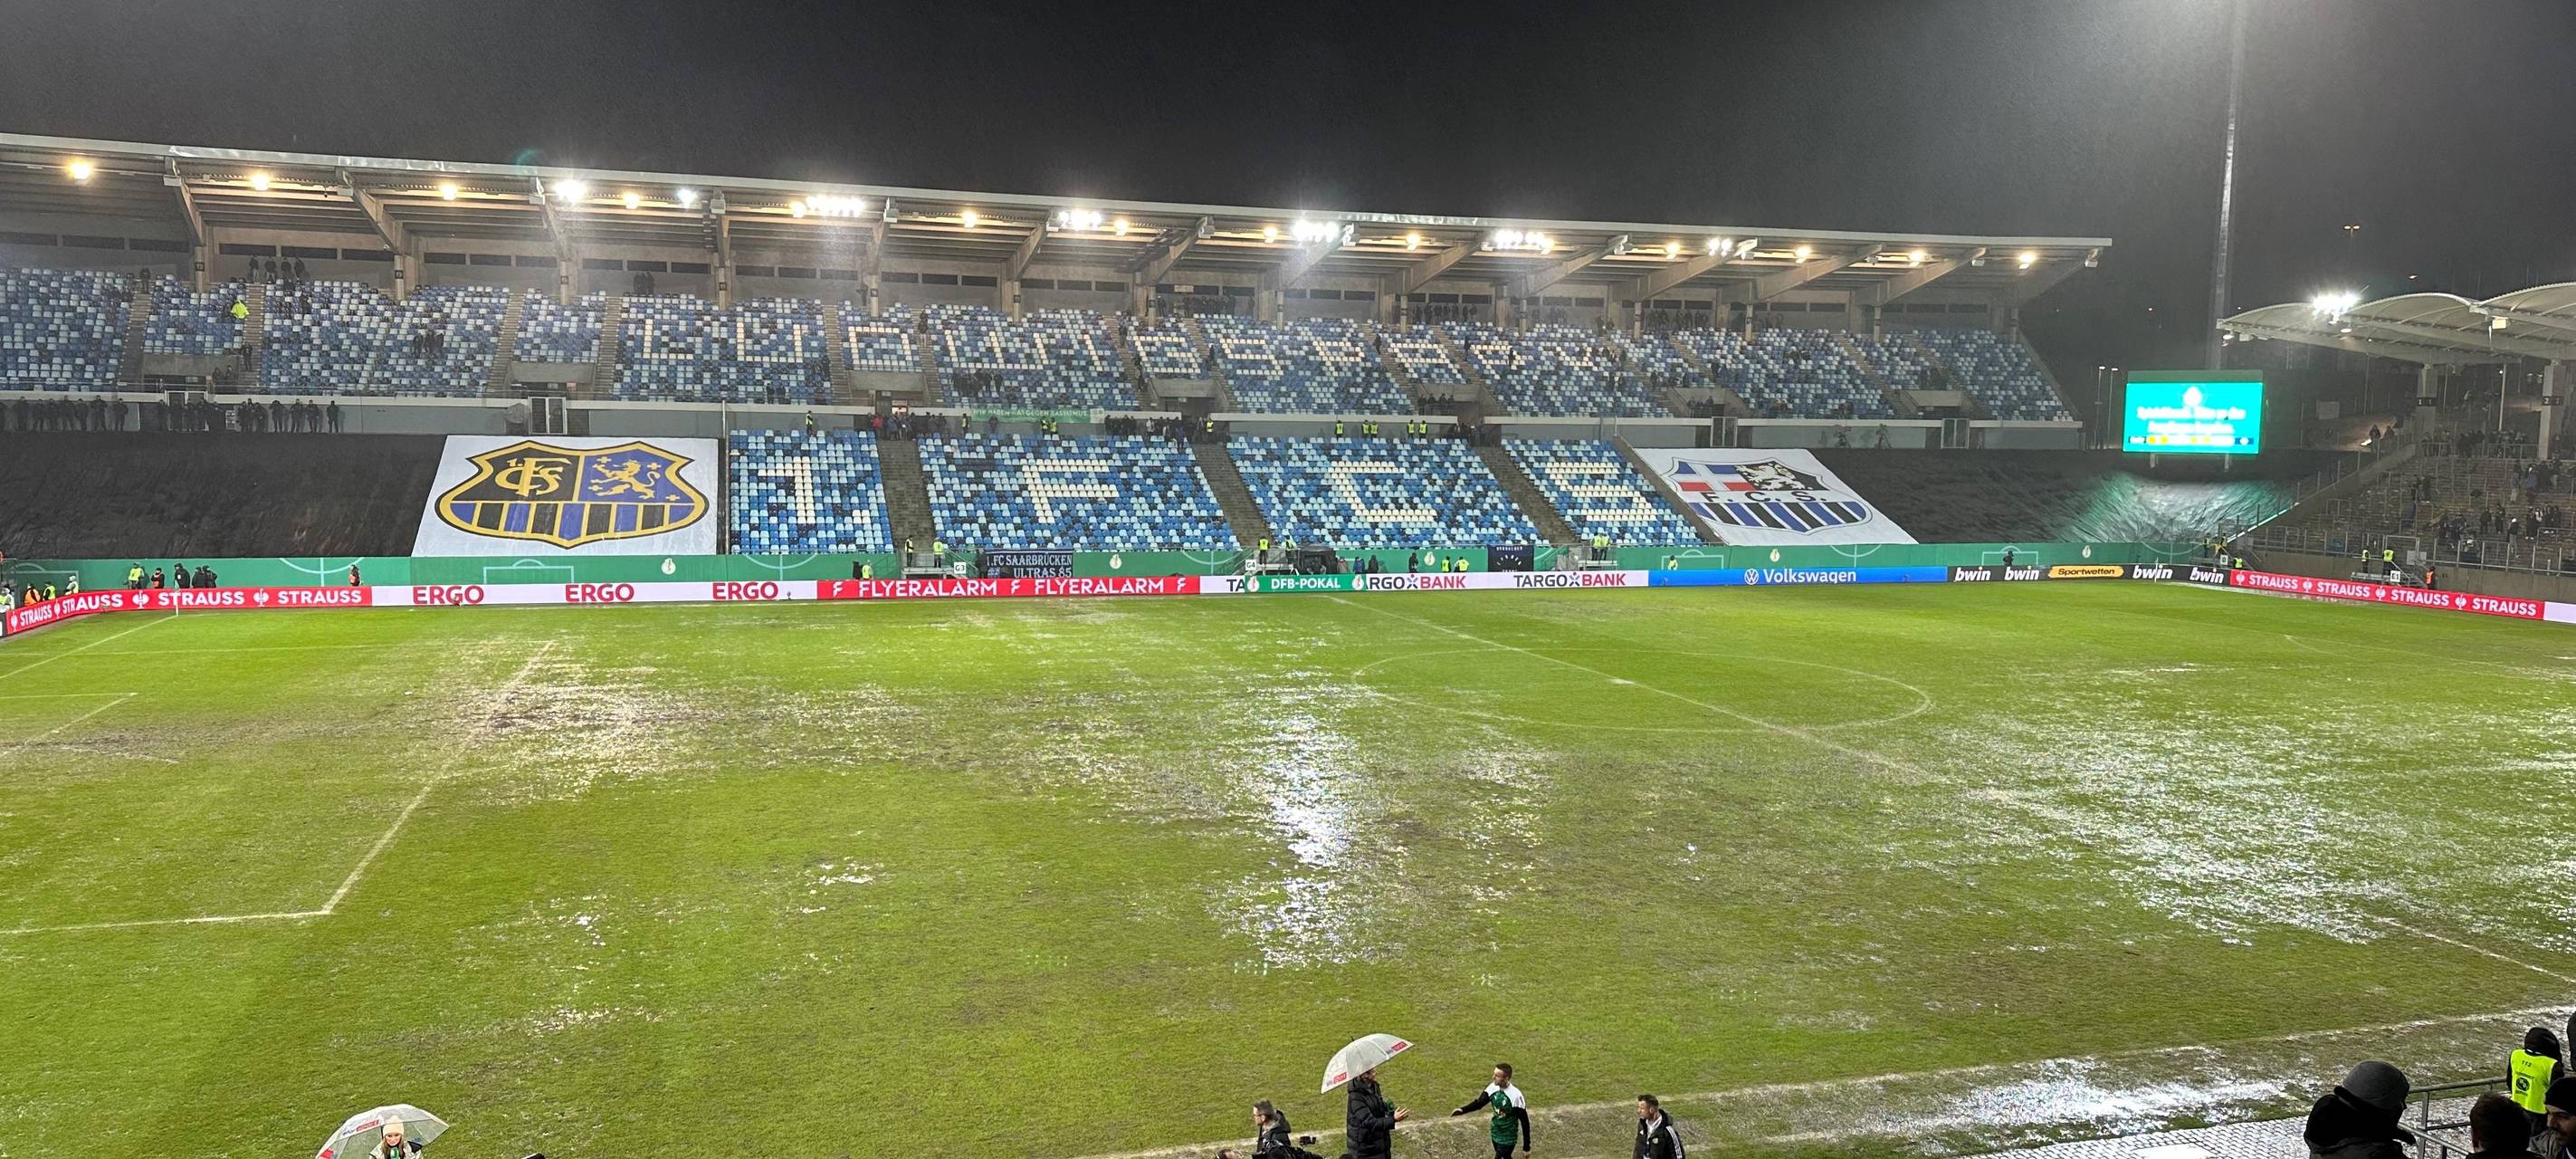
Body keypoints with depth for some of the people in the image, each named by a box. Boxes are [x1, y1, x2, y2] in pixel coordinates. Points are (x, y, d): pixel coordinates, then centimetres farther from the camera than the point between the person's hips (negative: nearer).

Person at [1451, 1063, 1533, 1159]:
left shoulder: (1515, 1096, -27)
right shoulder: (1493, 1087, -10)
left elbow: (1524, 1121, -18)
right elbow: (1479, 1103, 2)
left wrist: (1526, 1147, -13)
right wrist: (1462, 1110, -16)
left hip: (1507, 1139, -6)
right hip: (1495, 1134, 6)